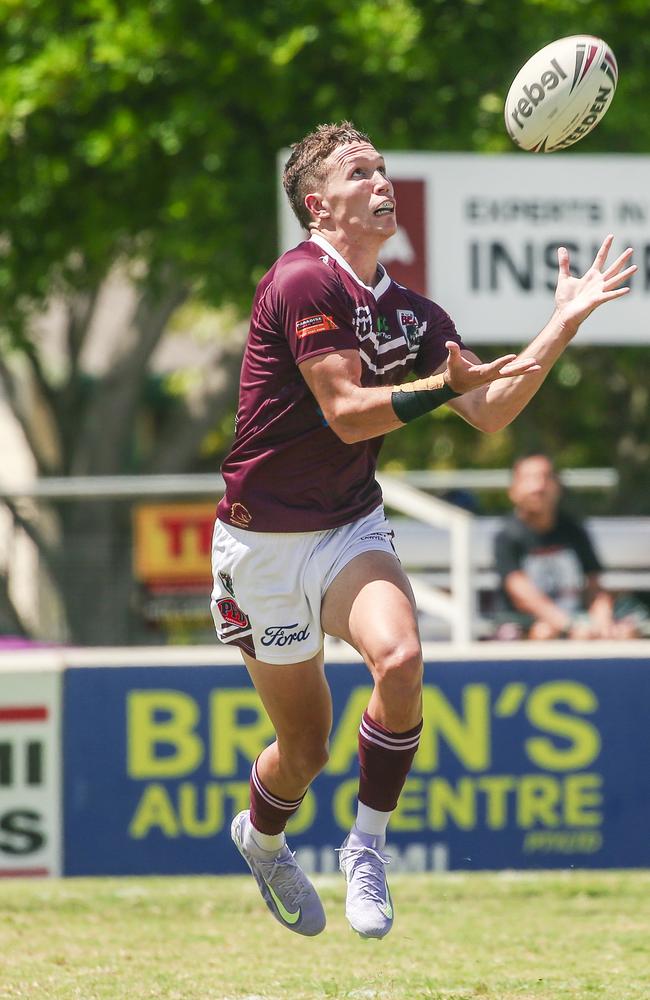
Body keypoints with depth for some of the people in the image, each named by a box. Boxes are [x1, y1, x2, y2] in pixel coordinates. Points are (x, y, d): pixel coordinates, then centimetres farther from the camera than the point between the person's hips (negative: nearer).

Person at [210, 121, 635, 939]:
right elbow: (347, 413, -21)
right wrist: (445, 385, -31)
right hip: (265, 541, -5)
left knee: (400, 660, -27)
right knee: (305, 746, 4)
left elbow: (488, 414, 6)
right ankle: (259, 838, 40)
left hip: (351, 528, 5)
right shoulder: (303, 282, -18)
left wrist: (565, 323, 0)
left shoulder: (410, 312, 5)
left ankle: (367, 847, -8)